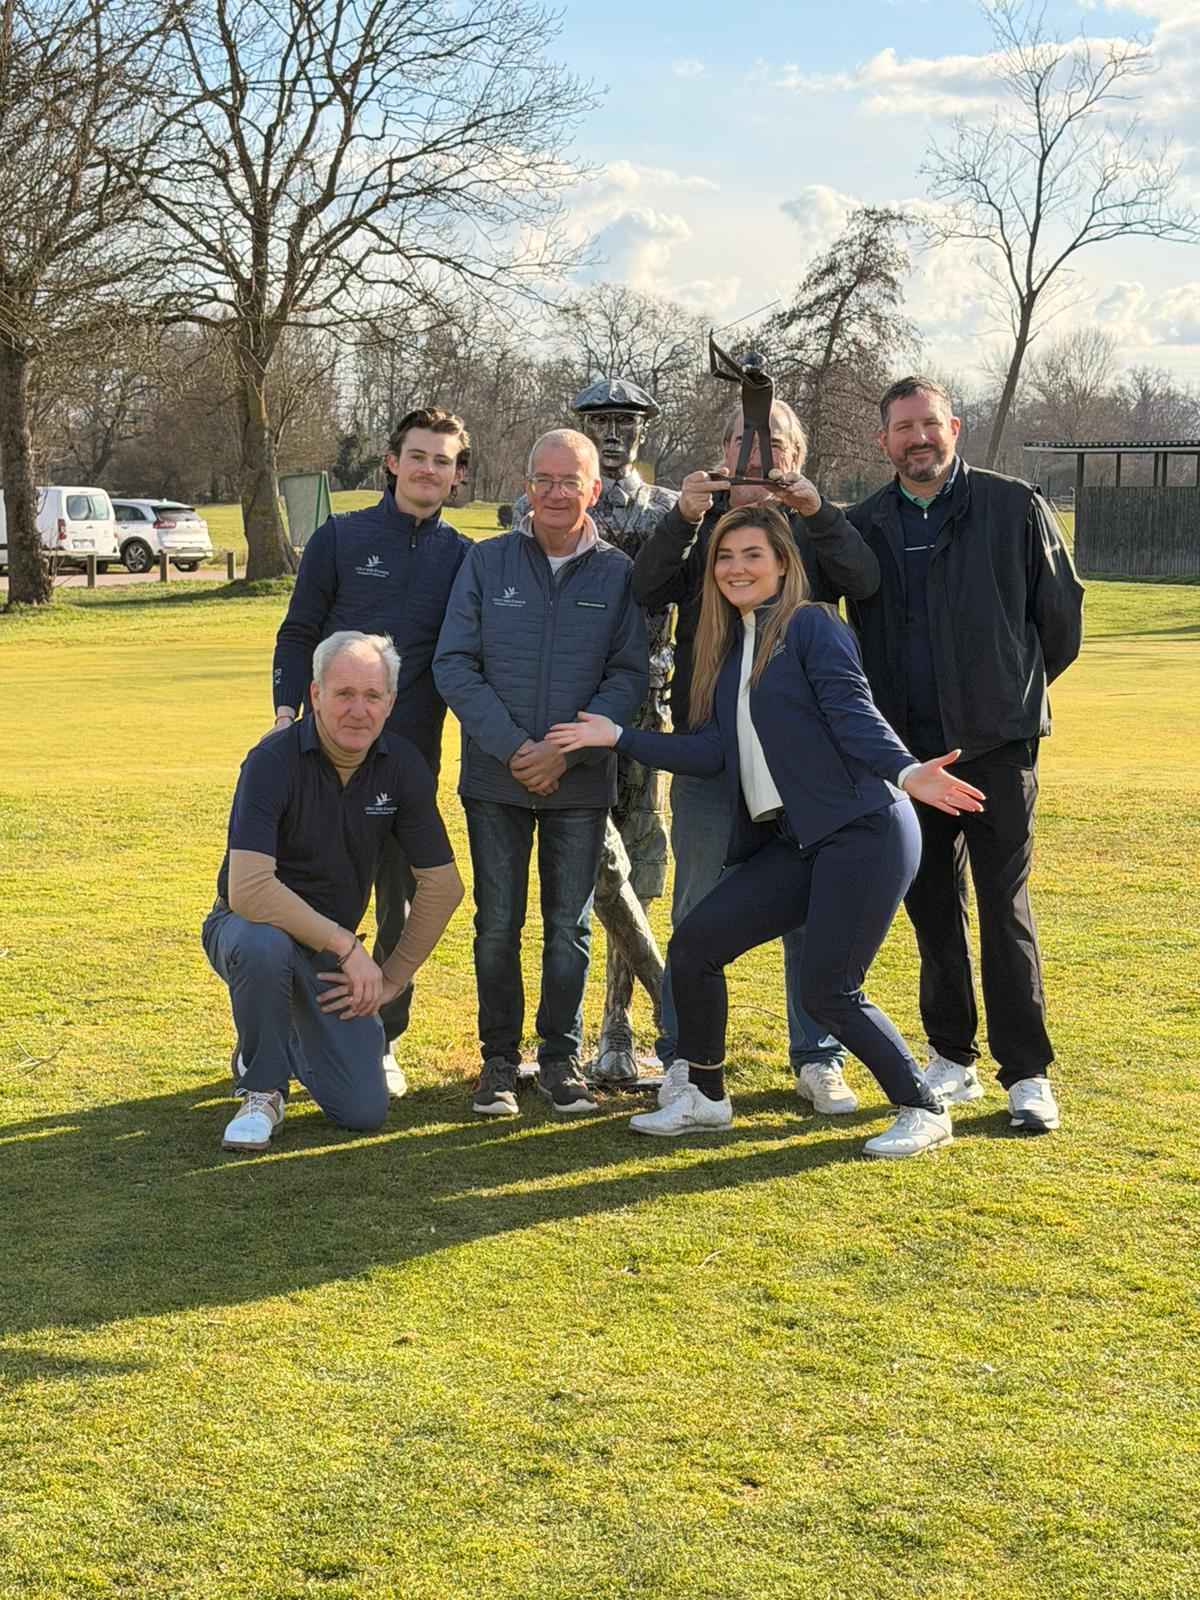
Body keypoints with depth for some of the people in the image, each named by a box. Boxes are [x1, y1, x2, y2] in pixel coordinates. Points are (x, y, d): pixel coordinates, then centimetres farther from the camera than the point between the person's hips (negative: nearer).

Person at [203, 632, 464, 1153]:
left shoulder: (403, 767, -8)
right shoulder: (273, 762, -23)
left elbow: (442, 885, 0)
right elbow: (248, 890, -33)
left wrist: (392, 979, -3)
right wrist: (347, 945, -30)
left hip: (332, 951, 4)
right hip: (250, 928, -4)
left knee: (364, 1111, -9)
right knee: (263, 944, -42)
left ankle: (292, 1041, 26)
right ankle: (262, 1087, -14)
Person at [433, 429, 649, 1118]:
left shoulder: (619, 573, 0)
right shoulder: (487, 563, 2)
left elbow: (629, 676, -4)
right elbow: (455, 665, -2)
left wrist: (565, 751, -15)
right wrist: (512, 748, -13)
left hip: (581, 783, 0)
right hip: (495, 778, 1)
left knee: (570, 925, 7)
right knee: (497, 923, 5)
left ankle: (563, 1059, 18)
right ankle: (500, 1059, 17)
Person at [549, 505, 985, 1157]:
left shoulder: (811, 626, -3)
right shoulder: (728, 649, 18)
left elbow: (855, 715, -15)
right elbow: (713, 751, 12)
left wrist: (905, 773, -32)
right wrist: (617, 736, 14)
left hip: (863, 832, -8)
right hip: (789, 845, 8)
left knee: (828, 992, -11)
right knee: (693, 942, 0)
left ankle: (923, 1111, 9)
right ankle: (701, 1098, 17)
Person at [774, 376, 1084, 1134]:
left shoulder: (1014, 507, -1)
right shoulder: (867, 523, 9)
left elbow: (1061, 613, 4)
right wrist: (814, 516, -22)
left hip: (996, 739, -4)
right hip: (910, 744, 4)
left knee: (1005, 906, -6)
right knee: (932, 905, 10)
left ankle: (1028, 1075, 1)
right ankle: (953, 1058, 22)